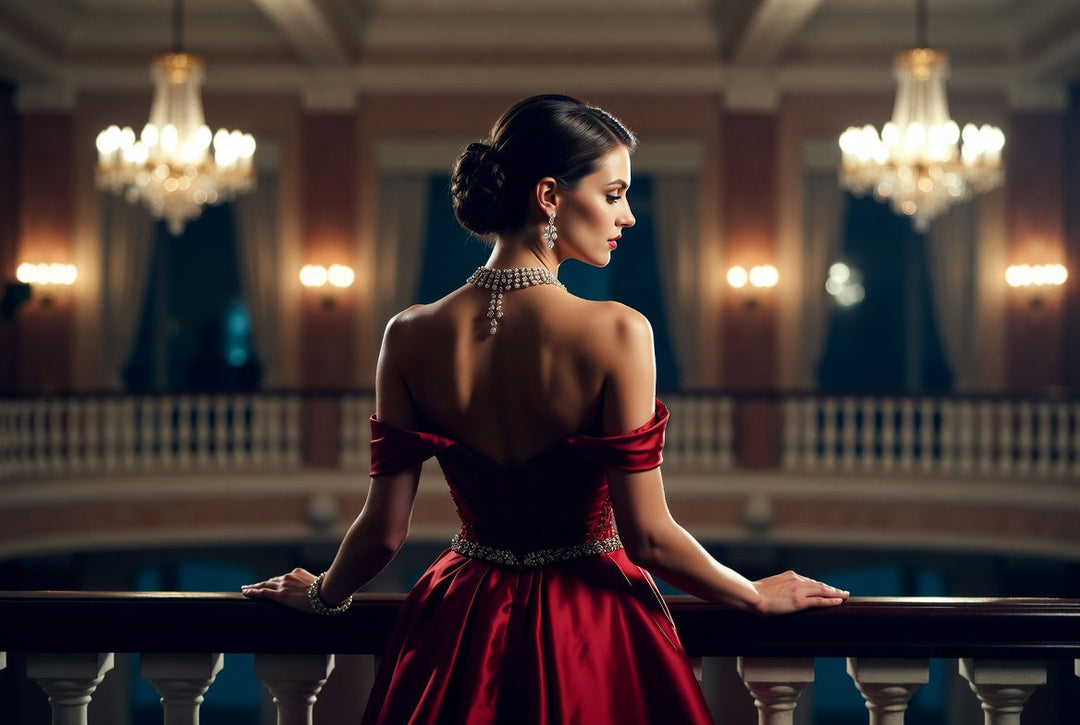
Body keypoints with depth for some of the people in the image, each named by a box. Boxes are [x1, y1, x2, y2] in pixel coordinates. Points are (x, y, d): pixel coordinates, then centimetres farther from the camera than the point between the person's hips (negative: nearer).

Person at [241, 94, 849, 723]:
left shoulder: (412, 337, -10)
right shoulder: (617, 334, -21)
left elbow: (384, 531, -4)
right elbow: (649, 537, -17)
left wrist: (323, 593, 17)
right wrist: (760, 595, -1)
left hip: (461, 641, 3)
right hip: (593, 642, -3)